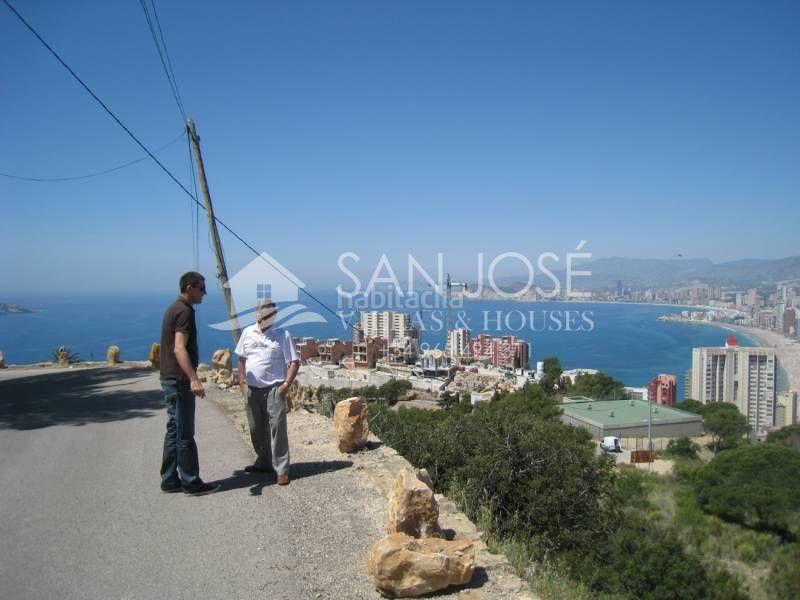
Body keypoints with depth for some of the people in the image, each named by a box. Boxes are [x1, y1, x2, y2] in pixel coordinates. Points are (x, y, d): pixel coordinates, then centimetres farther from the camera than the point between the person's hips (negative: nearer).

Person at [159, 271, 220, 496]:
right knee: (185, 434, -2)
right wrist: (193, 379, -37)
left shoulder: (174, 309, 15)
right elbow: (179, 348, -27)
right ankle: (191, 483, 6)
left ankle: (170, 480, 21)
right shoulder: (184, 311, -16)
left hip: (170, 379, 10)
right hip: (180, 380, -10)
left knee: (174, 430, 14)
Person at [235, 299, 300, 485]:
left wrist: (286, 384, -11)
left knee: (277, 428, -6)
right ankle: (264, 462, 29)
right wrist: (242, 382, 8)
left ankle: (282, 469, 0)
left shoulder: (282, 335, -3)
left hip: (274, 389, -4)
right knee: (256, 429, 13)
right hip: (252, 389, 5)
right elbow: (242, 359, 15)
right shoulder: (248, 333, 8)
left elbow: (294, 362, -3)